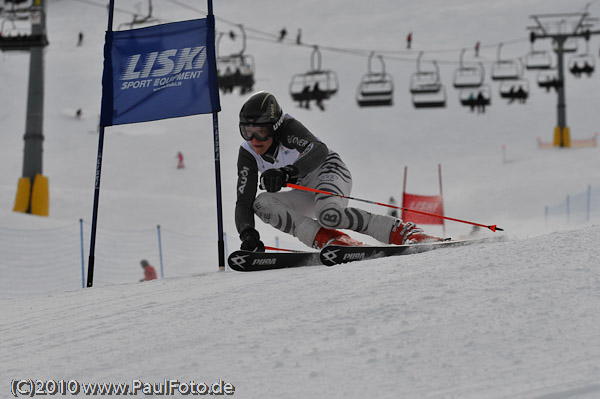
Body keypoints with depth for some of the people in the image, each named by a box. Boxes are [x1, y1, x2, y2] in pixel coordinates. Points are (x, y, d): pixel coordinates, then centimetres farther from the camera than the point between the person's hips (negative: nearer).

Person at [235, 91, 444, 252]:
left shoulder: (288, 129, -24)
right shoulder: (248, 155, -9)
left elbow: (319, 151, -41)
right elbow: (243, 203, -11)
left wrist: (287, 172, -58)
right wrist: (248, 234, -32)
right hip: (308, 195, 6)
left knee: (329, 214, -38)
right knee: (261, 203, -21)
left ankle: (402, 232, -28)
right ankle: (328, 239, -28)